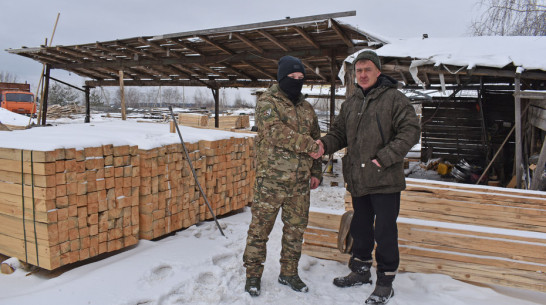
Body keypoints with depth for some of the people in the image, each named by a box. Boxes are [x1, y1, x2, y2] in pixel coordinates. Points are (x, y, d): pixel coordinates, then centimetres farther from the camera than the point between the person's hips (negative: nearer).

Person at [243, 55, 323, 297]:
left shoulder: (306, 108, 14)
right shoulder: (267, 102, -5)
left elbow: (316, 139, 20)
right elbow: (276, 132, -21)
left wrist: (316, 172, 15)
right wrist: (309, 145, -22)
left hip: (300, 182, 6)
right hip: (271, 179, -5)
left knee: (296, 228, 13)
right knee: (260, 227, 4)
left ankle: (289, 272, 30)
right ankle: (253, 273, 21)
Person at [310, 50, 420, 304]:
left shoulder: (393, 98, -5)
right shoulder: (350, 103, 14)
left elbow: (410, 130, -11)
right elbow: (339, 133, 17)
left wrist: (386, 157, -19)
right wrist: (324, 144, -4)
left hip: (385, 178, -6)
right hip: (358, 179, 6)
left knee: (385, 230, 1)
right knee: (360, 227, 18)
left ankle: (385, 283, 16)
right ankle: (361, 271, 36)